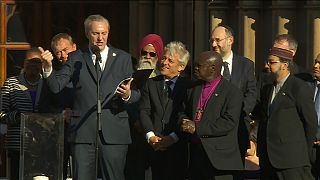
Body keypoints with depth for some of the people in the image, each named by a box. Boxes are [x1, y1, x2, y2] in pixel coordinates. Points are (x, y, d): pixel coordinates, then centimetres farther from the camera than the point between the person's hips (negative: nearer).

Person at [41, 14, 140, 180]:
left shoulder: (123, 58, 12)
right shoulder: (76, 58, 10)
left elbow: (136, 94, 8)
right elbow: (56, 86, -1)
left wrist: (128, 95, -16)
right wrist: (48, 67, -20)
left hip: (114, 133, 0)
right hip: (83, 132, 0)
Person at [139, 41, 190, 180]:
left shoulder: (187, 86, 2)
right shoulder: (150, 84, 13)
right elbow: (144, 111, 4)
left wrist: (173, 137, -15)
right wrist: (150, 136, -10)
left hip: (177, 146, -2)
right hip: (155, 147, 3)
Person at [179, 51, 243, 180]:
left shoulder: (233, 92, -7)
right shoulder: (194, 88, 16)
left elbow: (229, 122, -16)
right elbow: (185, 112, 21)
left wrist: (197, 128, -19)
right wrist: (184, 121, -5)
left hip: (219, 155, -6)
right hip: (195, 154, 6)